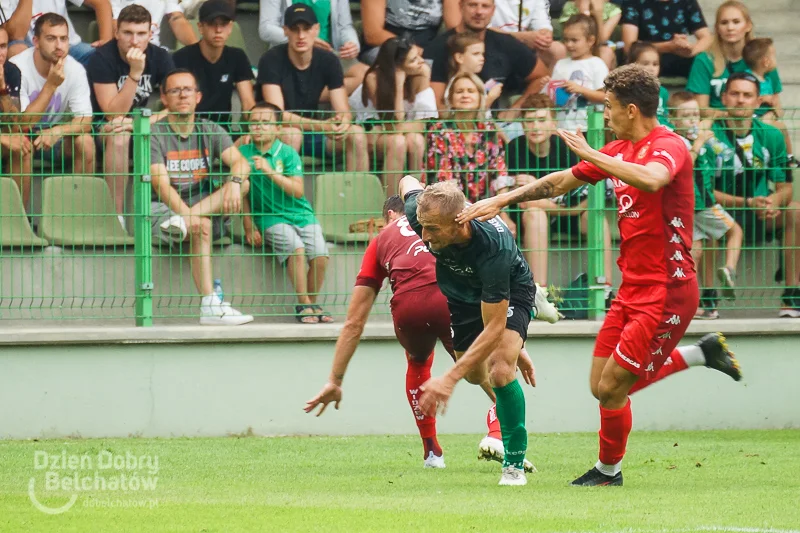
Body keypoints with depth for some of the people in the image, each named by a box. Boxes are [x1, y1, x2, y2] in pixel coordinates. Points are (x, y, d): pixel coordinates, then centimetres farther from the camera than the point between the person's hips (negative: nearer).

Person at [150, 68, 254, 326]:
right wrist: (187, 214, -38)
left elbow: (240, 162, -9)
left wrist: (234, 183, -35)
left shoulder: (210, 131, 9)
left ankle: (181, 224, -35)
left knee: (242, 182, -20)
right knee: (202, 226, -36)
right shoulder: (155, 135, -7)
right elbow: (161, 184, -20)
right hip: (162, 210, -6)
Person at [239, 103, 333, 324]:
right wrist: (249, 227, 0)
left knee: (320, 255, -19)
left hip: (301, 214, 1)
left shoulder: (287, 153, 0)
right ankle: (304, 305, -16)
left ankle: (312, 303, 3)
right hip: (270, 216, -1)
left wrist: (269, 171, -18)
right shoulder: (243, 154, 1)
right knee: (296, 248, -29)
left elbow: (297, 191, -10)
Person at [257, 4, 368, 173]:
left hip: (310, 131, 5)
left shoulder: (328, 61, -5)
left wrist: (343, 122, -34)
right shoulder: (272, 60, -19)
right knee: (292, 134, -37)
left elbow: (343, 111, -7)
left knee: (356, 134, -18)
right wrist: (322, 125, -38)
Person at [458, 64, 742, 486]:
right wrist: (501, 200, 20)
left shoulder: (668, 146, -15)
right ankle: (702, 353, 21)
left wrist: (591, 154, -33)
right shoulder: (619, 150, 12)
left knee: (611, 387, -6)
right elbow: (562, 182, 23)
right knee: (604, 386, 9)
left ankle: (609, 470, 17)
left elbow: (651, 179, -39)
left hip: (666, 291, -9)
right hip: (633, 289, 9)